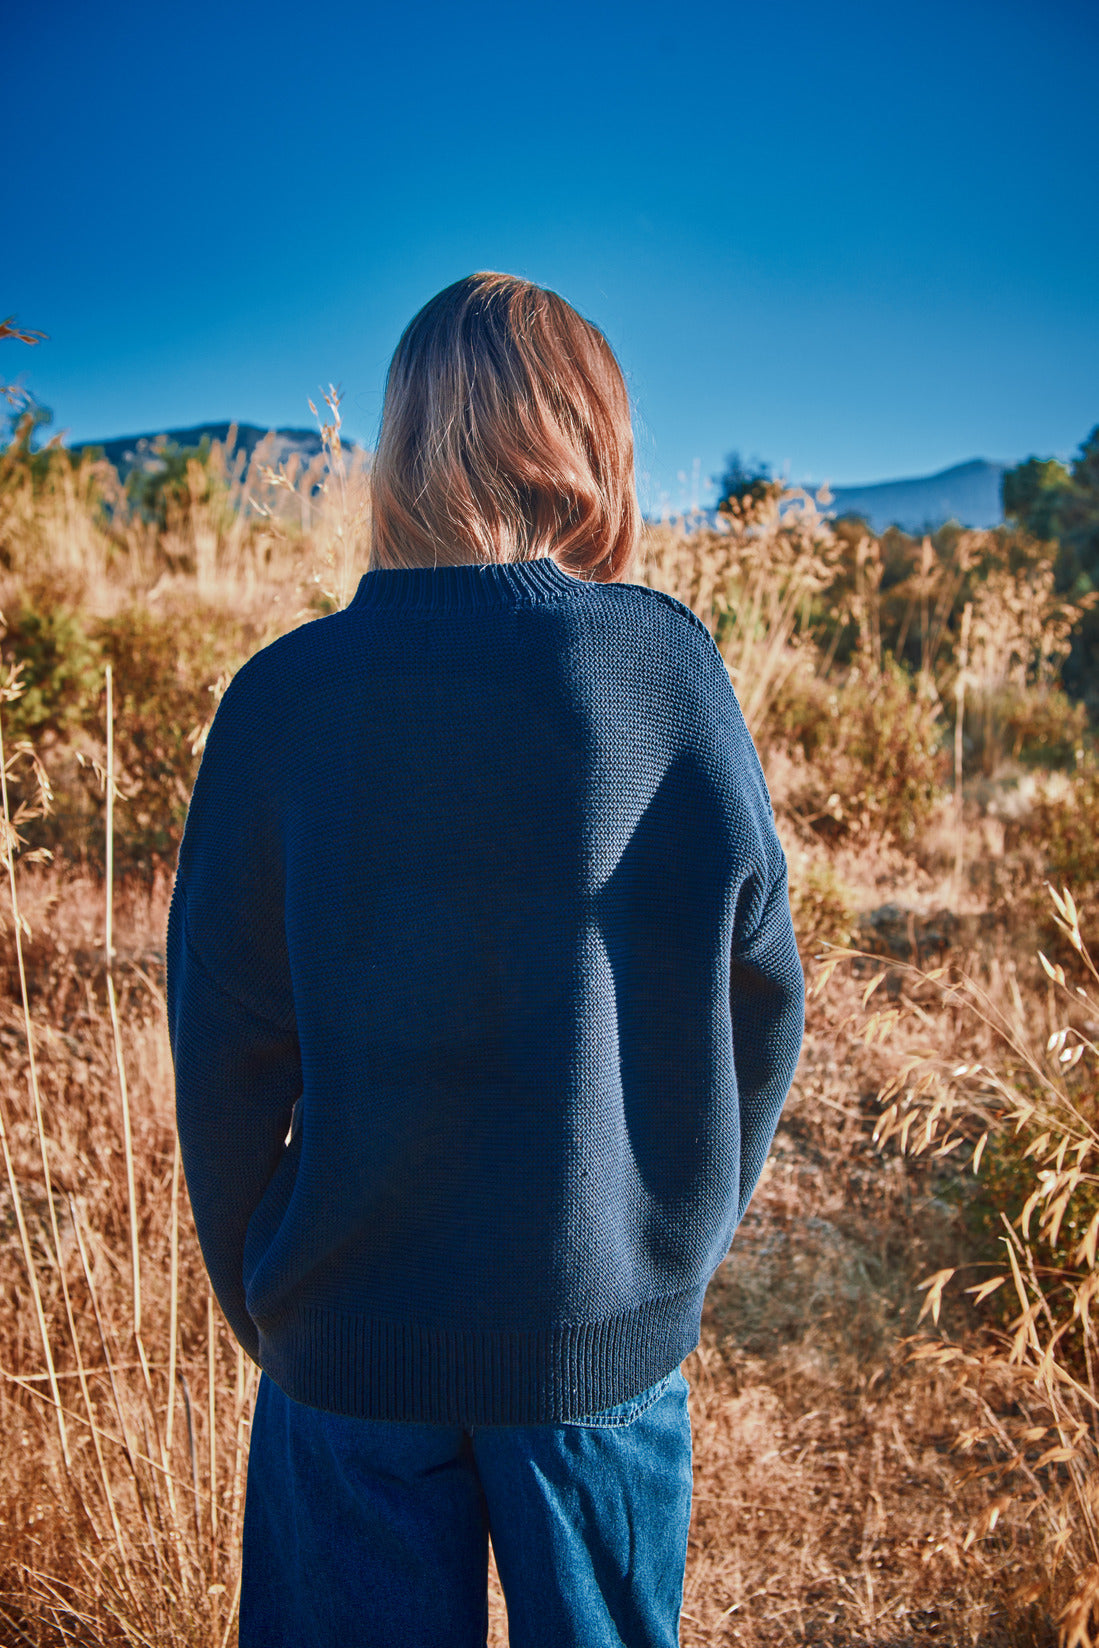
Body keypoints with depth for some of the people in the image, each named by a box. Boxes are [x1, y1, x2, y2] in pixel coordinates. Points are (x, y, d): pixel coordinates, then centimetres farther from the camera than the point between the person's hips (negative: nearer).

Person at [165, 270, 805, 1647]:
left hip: (350, 1327, 1)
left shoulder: (284, 693, -11)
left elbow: (223, 1037, -6)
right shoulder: (669, 666, -12)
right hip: (611, 1324, 0)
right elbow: (759, 990, -5)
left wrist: (255, 1298, 9)